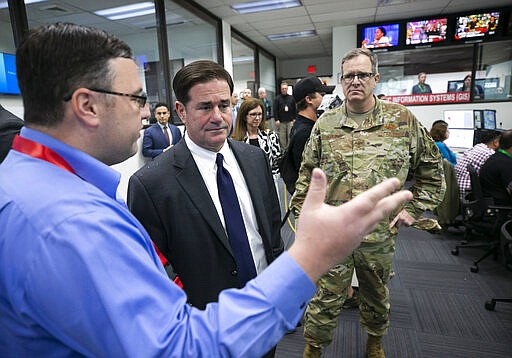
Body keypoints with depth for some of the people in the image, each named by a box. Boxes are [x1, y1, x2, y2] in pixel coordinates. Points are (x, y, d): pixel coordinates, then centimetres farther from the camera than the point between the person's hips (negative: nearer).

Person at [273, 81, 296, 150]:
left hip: (290, 121, 2)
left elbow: (294, 110, 12)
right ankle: (283, 149, 9)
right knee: (282, 136, 0)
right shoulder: (277, 98, 2)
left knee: (290, 136, 0)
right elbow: (275, 110, -2)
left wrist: (294, 118, 5)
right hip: (281, 121, -2)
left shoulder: (291, 98, 10)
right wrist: (276, 120, -9)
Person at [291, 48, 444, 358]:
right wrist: (303, 212, 1)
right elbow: (307, 174, 6)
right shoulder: (325, 124, 0)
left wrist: (413, 209, 3)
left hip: (380, 233, 1)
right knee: (325, 299, 9)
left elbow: (431, 168, 9)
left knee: (377, 296, 23)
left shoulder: (403, 120, -1)